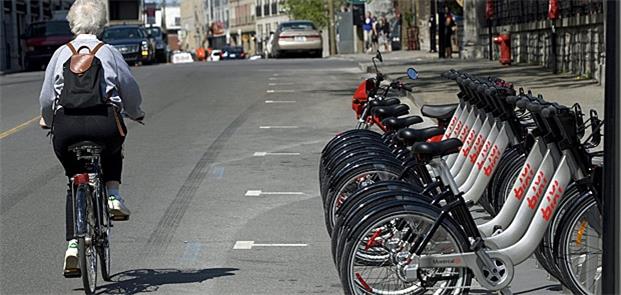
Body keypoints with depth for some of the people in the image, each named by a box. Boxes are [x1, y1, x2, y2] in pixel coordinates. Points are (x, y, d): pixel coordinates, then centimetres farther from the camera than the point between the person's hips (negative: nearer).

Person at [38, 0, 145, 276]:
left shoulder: (61, 53, 11)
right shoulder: (109, 52, 9)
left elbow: (46, 97, 9)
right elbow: (131, 90, 11)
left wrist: (47, 120, 30)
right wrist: (135, 113, 31)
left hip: (65, 125, 1)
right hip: (104, 123, -1)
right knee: (113, 149, 35)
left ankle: (73, 245, 6)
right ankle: (113, 195, 12)